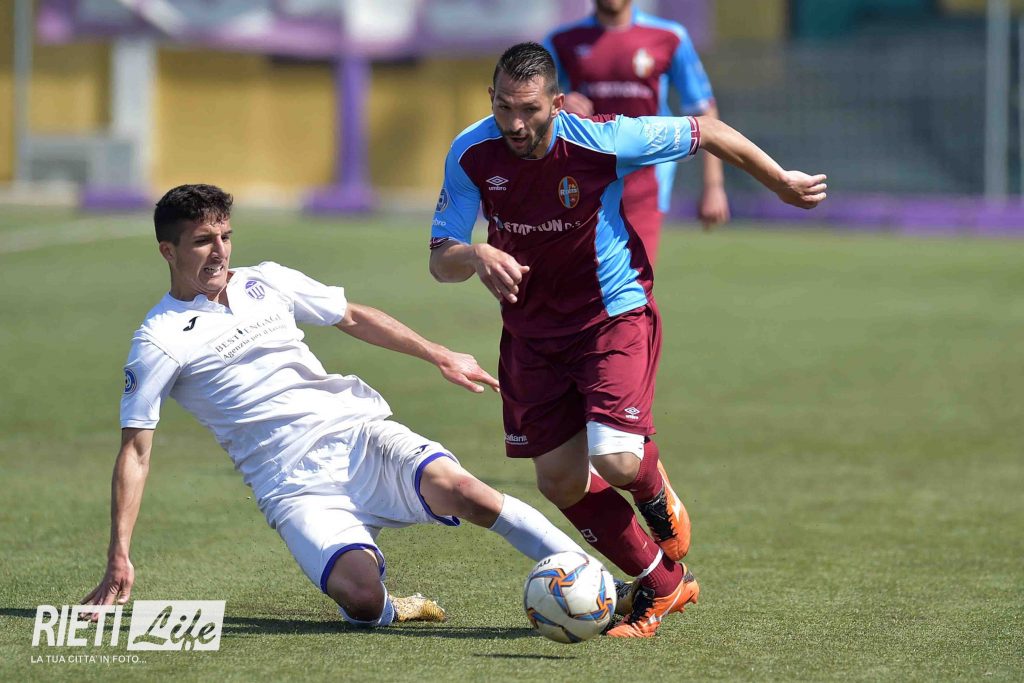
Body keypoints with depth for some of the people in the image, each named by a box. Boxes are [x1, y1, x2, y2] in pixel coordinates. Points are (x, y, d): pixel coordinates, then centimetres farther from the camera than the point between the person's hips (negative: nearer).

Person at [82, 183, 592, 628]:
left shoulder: (265, 283, 11)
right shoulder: (159, 341, -2)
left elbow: (353, 318, 25)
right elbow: (135, 451, -2)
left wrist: (438, 356, 19)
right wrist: (119, 559, -7)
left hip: (359, 434, 4)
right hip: (296, 487, -4)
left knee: (459, 489, -25)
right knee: (362, 599, -29)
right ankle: (390, 609, 6)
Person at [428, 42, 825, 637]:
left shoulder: (603, 140, -24)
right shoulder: (471, 155, -15)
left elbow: (707, 132, -9)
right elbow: (440, 262, -12)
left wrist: (782, 182, 2)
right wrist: (477, 256, -36)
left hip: (613, 314, -4)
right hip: (531, 330, 4)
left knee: (616, 460, -22)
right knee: (559, 482, 3)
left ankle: (656, 493, 18)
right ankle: (664, 584, 23)